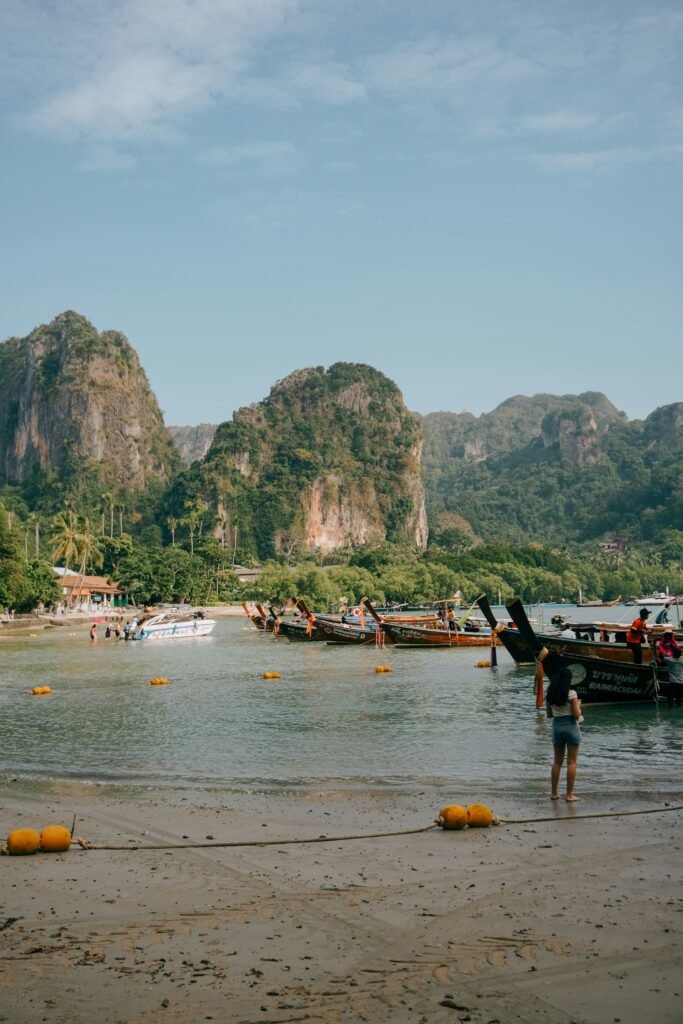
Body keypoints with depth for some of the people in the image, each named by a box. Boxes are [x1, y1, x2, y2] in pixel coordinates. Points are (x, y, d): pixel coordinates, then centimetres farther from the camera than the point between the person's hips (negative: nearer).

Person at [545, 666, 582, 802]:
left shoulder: (550, 694, 1)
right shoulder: (571, 694, -14)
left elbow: (549, 714, 8)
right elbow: (576, 714, -15)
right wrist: (578, 705, 3)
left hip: (557, 726, 5)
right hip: (571, 726, -5)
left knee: (557, 761, 16)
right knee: (571, 762, 5)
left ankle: (554, 792, 19)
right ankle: (569, 795, 5)